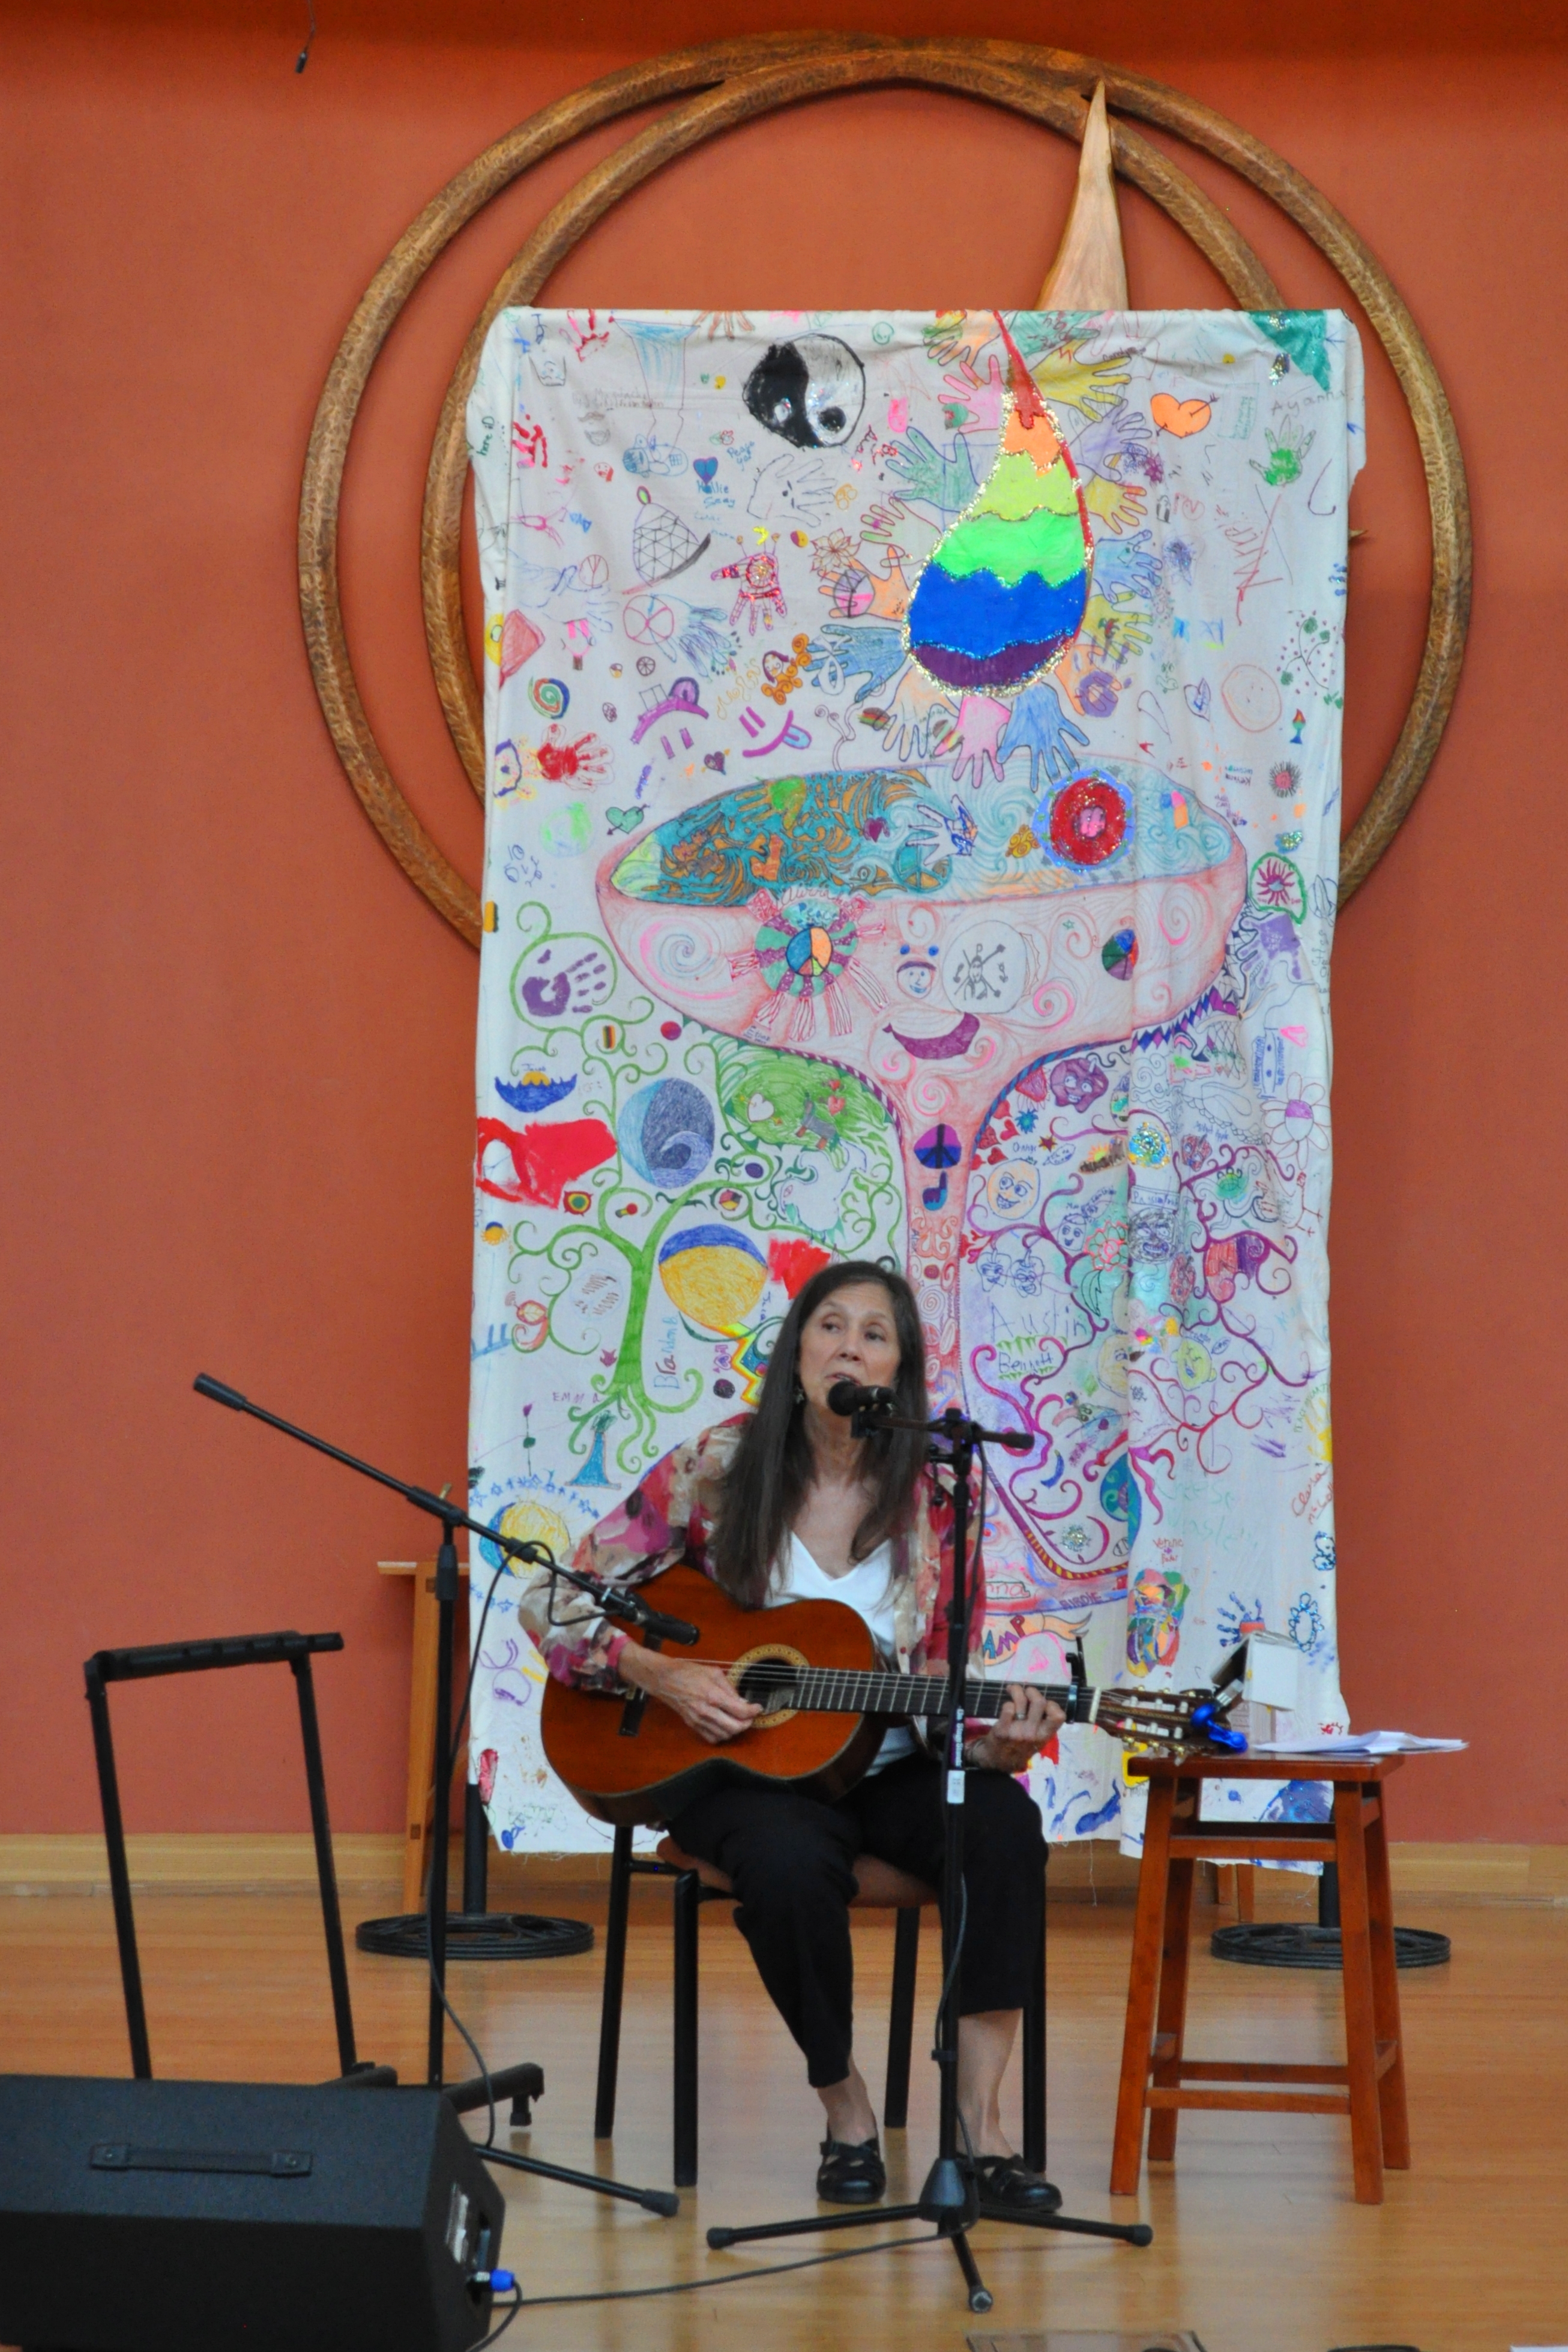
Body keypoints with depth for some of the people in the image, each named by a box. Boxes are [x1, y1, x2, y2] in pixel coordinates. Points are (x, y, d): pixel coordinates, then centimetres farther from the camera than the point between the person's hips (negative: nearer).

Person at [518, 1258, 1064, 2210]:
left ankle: (982, 2123, -26)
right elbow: (554, 1603, -2)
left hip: (884, 1769, 2)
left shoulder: (931, 1498, 0)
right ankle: (847, 2115, -13)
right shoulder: (719, 1469, -5)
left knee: (1003, 1822, -31)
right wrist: (661, 1674, -17)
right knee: (791, 1864, -36)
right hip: (745, 1767, -2)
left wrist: (998, 1744, -19)